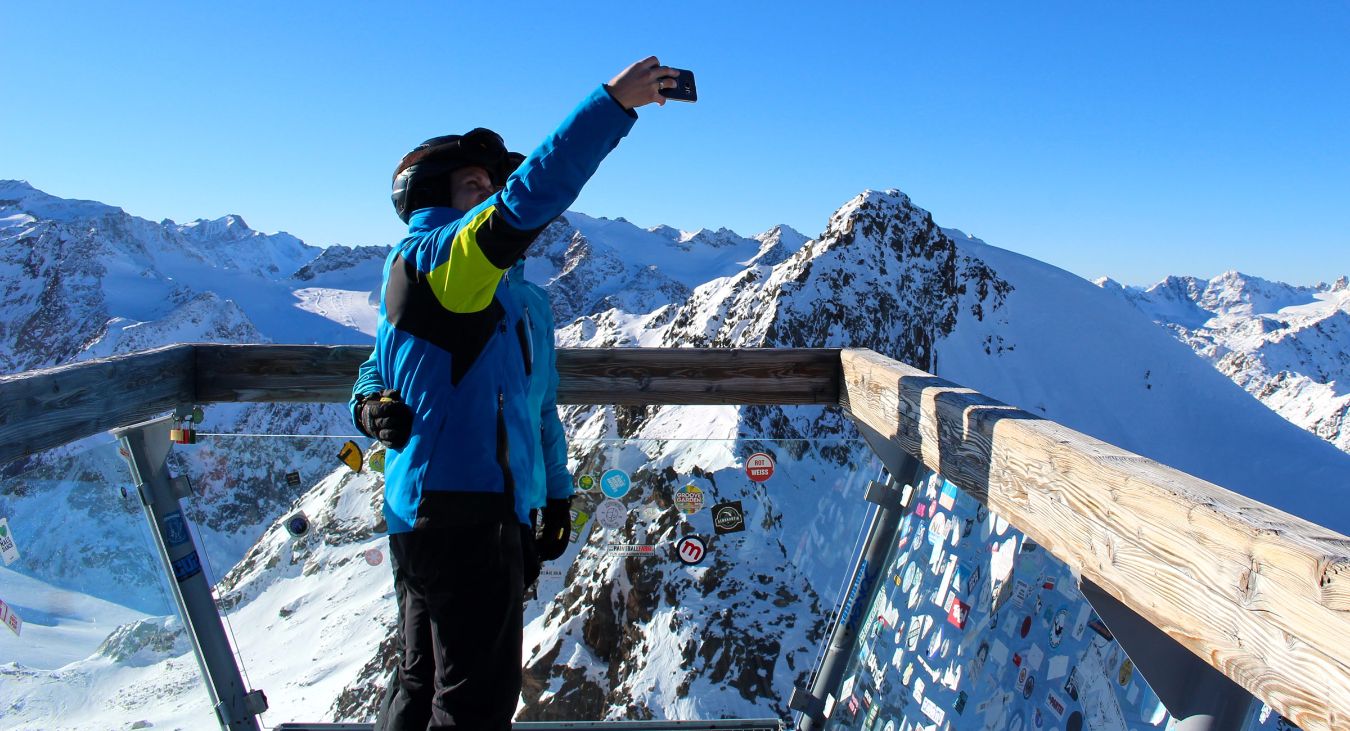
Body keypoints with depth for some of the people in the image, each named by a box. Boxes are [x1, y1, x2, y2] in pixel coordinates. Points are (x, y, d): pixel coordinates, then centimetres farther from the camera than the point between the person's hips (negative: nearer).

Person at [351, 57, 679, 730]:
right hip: (466, 510, -10)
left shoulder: (410, 272, 21)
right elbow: (530, 195, -24)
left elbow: (378, 368, 25)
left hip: (423, 514, 10)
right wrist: (615, 102, -23)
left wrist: (373, 404, 6)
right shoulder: (441, 253, -10)